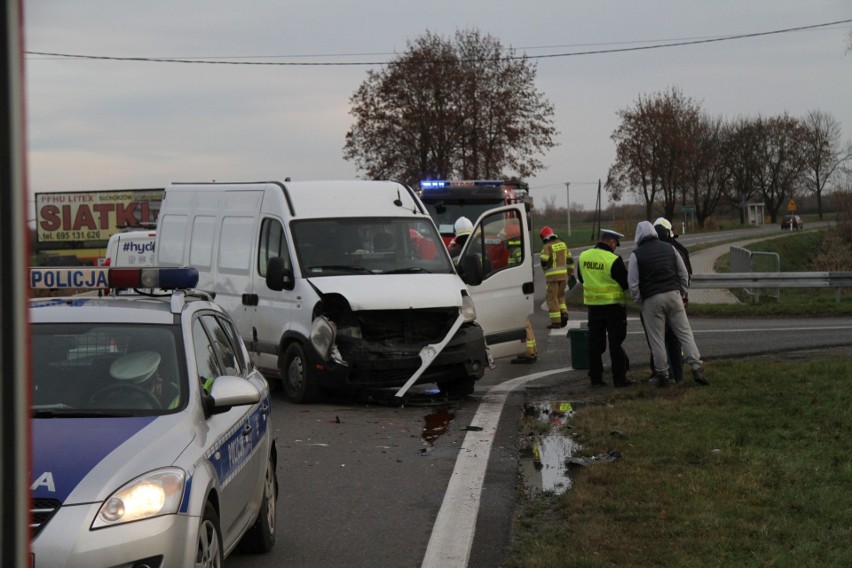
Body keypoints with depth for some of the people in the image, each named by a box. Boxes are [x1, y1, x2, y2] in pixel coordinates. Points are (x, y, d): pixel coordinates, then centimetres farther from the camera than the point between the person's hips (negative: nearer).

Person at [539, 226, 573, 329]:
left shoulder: (547, 247, -10)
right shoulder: (562, 244, 10)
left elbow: (544, 261, -17)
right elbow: (570, 260, 12)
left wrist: (545, 268, 6)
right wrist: (570, 273, 18)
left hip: (552, 275, -6)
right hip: (563, 274, 6)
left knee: (552, 298, 0)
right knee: (560, 296, 20)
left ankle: (556, 321, -1)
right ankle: (564, 313, 0)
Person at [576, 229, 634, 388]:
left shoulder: (583, 257, 1)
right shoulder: (614, 260, -18)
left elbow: (581, 278, 16)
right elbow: (626, 283, -13)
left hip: (593, 305, 5)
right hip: (614, 305, -5)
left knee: (595, 342, 11)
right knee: (616, 342, 2)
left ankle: (595, 378, 13)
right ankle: (619, 378, 4)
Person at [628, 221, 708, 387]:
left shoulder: (636, 255, -3)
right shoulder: (669, 248, 9)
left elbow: (633, 284, -5)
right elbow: (684, 274, 11)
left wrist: (640, 302, 7)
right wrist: (681, 294, 20)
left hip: (651, 300, -3)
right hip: (673, 295, 3)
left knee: (657, 340, 3)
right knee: (685, 333, 8)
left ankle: (662, 375, 6)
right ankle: (697, 368, -1)